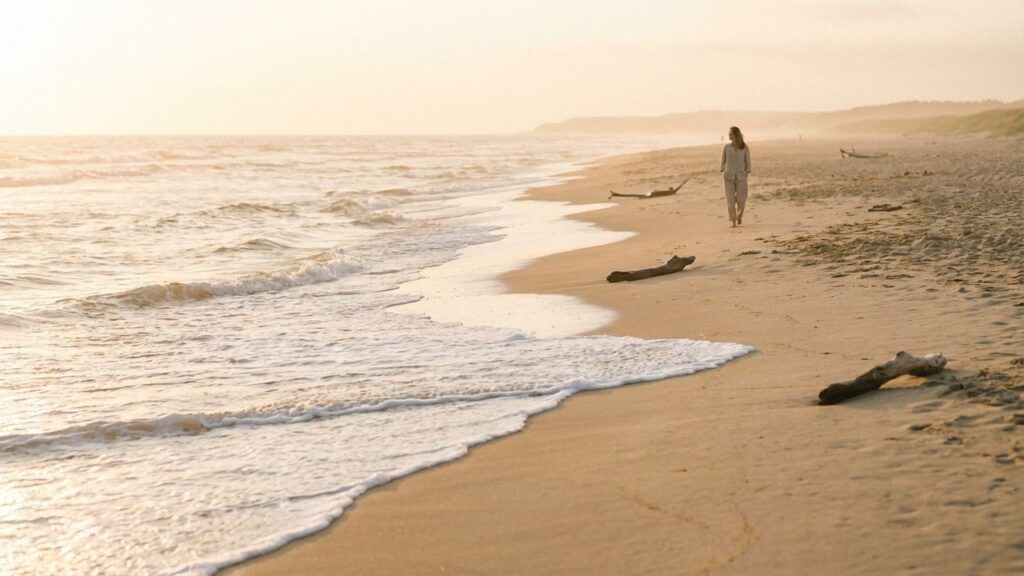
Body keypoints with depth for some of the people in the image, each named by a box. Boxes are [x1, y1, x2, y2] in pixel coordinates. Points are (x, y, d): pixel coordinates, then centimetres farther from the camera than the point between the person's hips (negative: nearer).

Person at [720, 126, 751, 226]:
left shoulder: (745, 148, -1)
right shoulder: (726, 147, 2)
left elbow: (748, 161, 4)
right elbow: (723, 161, 11)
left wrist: (747, 173, -5)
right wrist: (723, 172, 1)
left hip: (741, 176, -1)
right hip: (729, 176, 1)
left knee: (741, 199, -6)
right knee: (731, 199, -6)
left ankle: (739, 214, 26)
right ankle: (733, 221, 1)